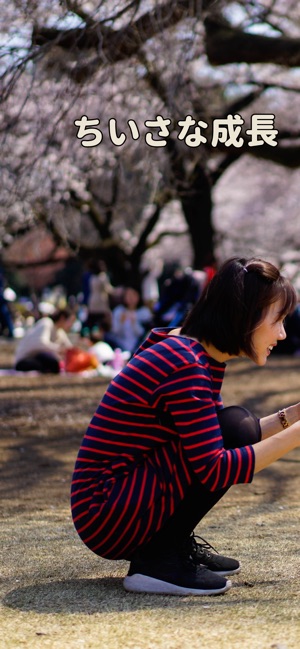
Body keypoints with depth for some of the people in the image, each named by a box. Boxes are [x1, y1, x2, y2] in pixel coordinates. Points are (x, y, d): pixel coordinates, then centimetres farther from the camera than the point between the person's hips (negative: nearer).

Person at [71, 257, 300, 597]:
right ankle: (157, 559, -14)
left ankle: (177, 544, 9)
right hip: (106, 515, -10)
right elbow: (214, 471, -24)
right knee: (236, 428, -18)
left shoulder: (184, 349, 9)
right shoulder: (187, 367, -21)